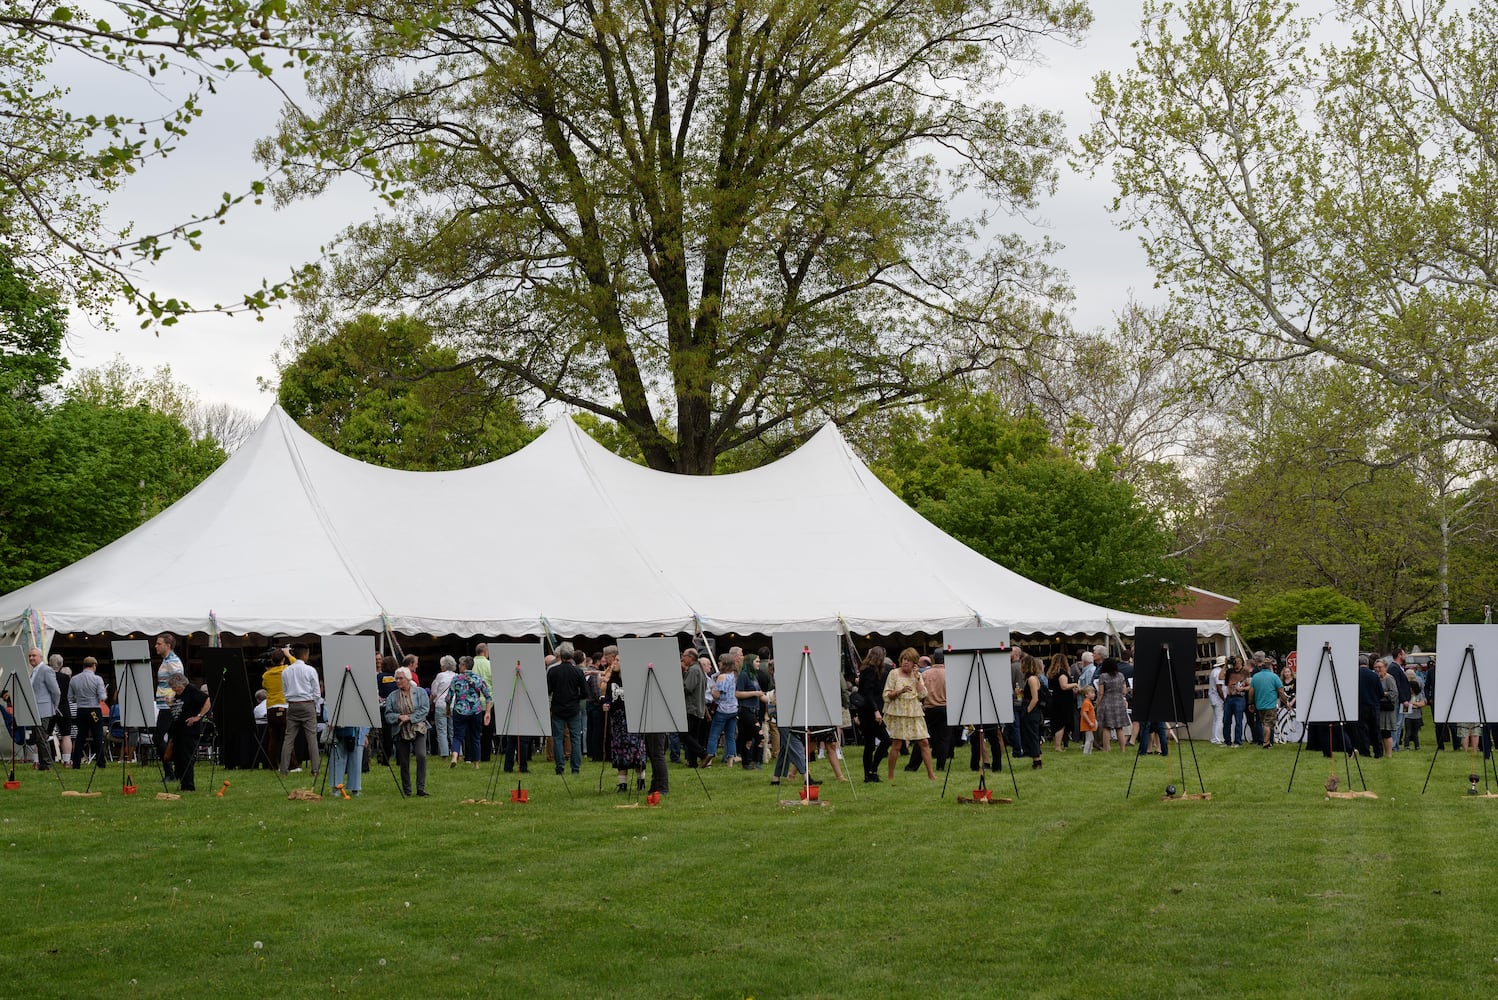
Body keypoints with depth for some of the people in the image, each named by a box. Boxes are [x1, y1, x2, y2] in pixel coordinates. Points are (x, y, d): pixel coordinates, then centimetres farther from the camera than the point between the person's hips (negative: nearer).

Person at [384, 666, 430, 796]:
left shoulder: (420, 692, 3)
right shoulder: (392, 696, 9)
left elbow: (425, 710, -6)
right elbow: (388, 715, 4)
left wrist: (409, 717, -14)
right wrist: (399, 717, -15)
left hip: (418, 730, -3)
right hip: (401, 732, 3)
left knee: (421, 756, -19)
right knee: (404, 762, 4)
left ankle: (421, 789, -14)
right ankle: (406, 791, 16)